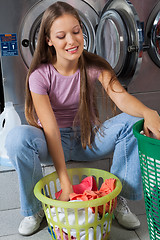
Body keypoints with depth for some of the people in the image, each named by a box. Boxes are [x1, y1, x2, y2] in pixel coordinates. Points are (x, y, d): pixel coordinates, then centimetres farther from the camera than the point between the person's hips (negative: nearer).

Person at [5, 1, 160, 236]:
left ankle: (118, 197, -7)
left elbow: (121, 96, -24)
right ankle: (35, 208, -8)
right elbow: (51, 130, -24)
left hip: (88, 139, 2)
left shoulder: (95, 65, -9)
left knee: (133, 122, -23)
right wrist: (65, 182, -31)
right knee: (18, 137, -34)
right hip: (55, 143, -2)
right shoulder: (40, 76, -17)